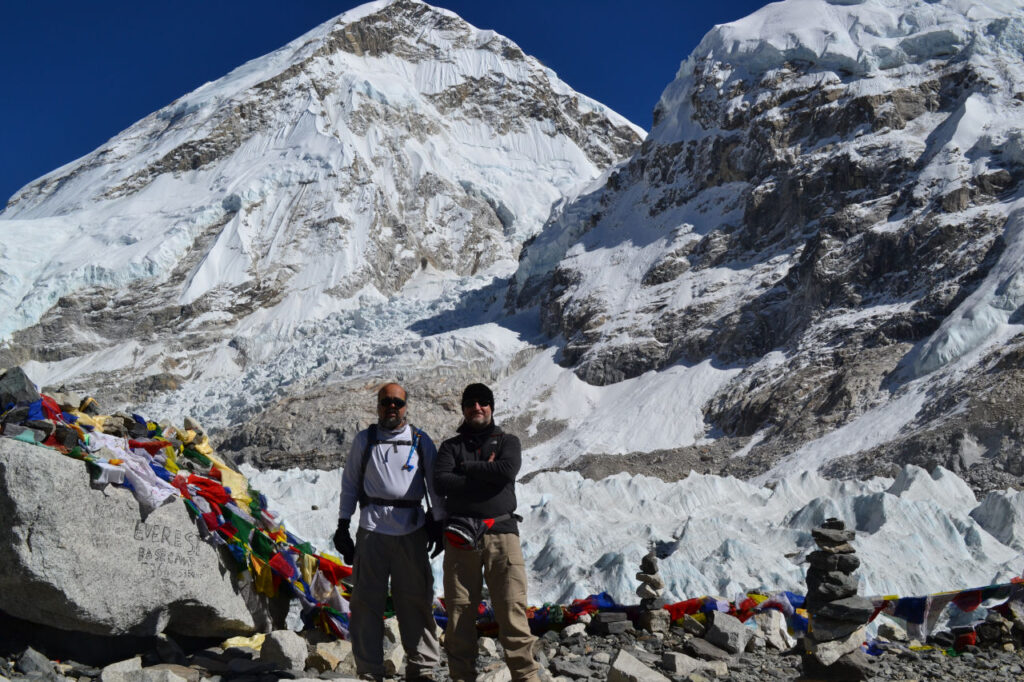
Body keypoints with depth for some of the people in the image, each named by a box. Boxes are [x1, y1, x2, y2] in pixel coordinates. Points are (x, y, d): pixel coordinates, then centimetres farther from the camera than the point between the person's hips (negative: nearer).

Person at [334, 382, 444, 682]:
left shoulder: (421, 441, 10)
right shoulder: (364, 440, 11)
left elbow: (435, 483, 14)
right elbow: (350, 483, 14)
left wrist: (438, 522, 9)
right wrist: (343, 525, 9)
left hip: (412, 530, 0)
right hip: (372, 528, 0)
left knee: (416, 599, 1)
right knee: (367, 599, 0)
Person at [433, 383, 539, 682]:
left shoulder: (508, 441, 14)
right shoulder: (451, 446, 15)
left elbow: (507, 470, -8)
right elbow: (441, 483, -3)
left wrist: (466, 467, -1)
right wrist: (485, 474, -5)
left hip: (502, 532, -1)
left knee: (512, 607, -7)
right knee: (459, 610, 1)